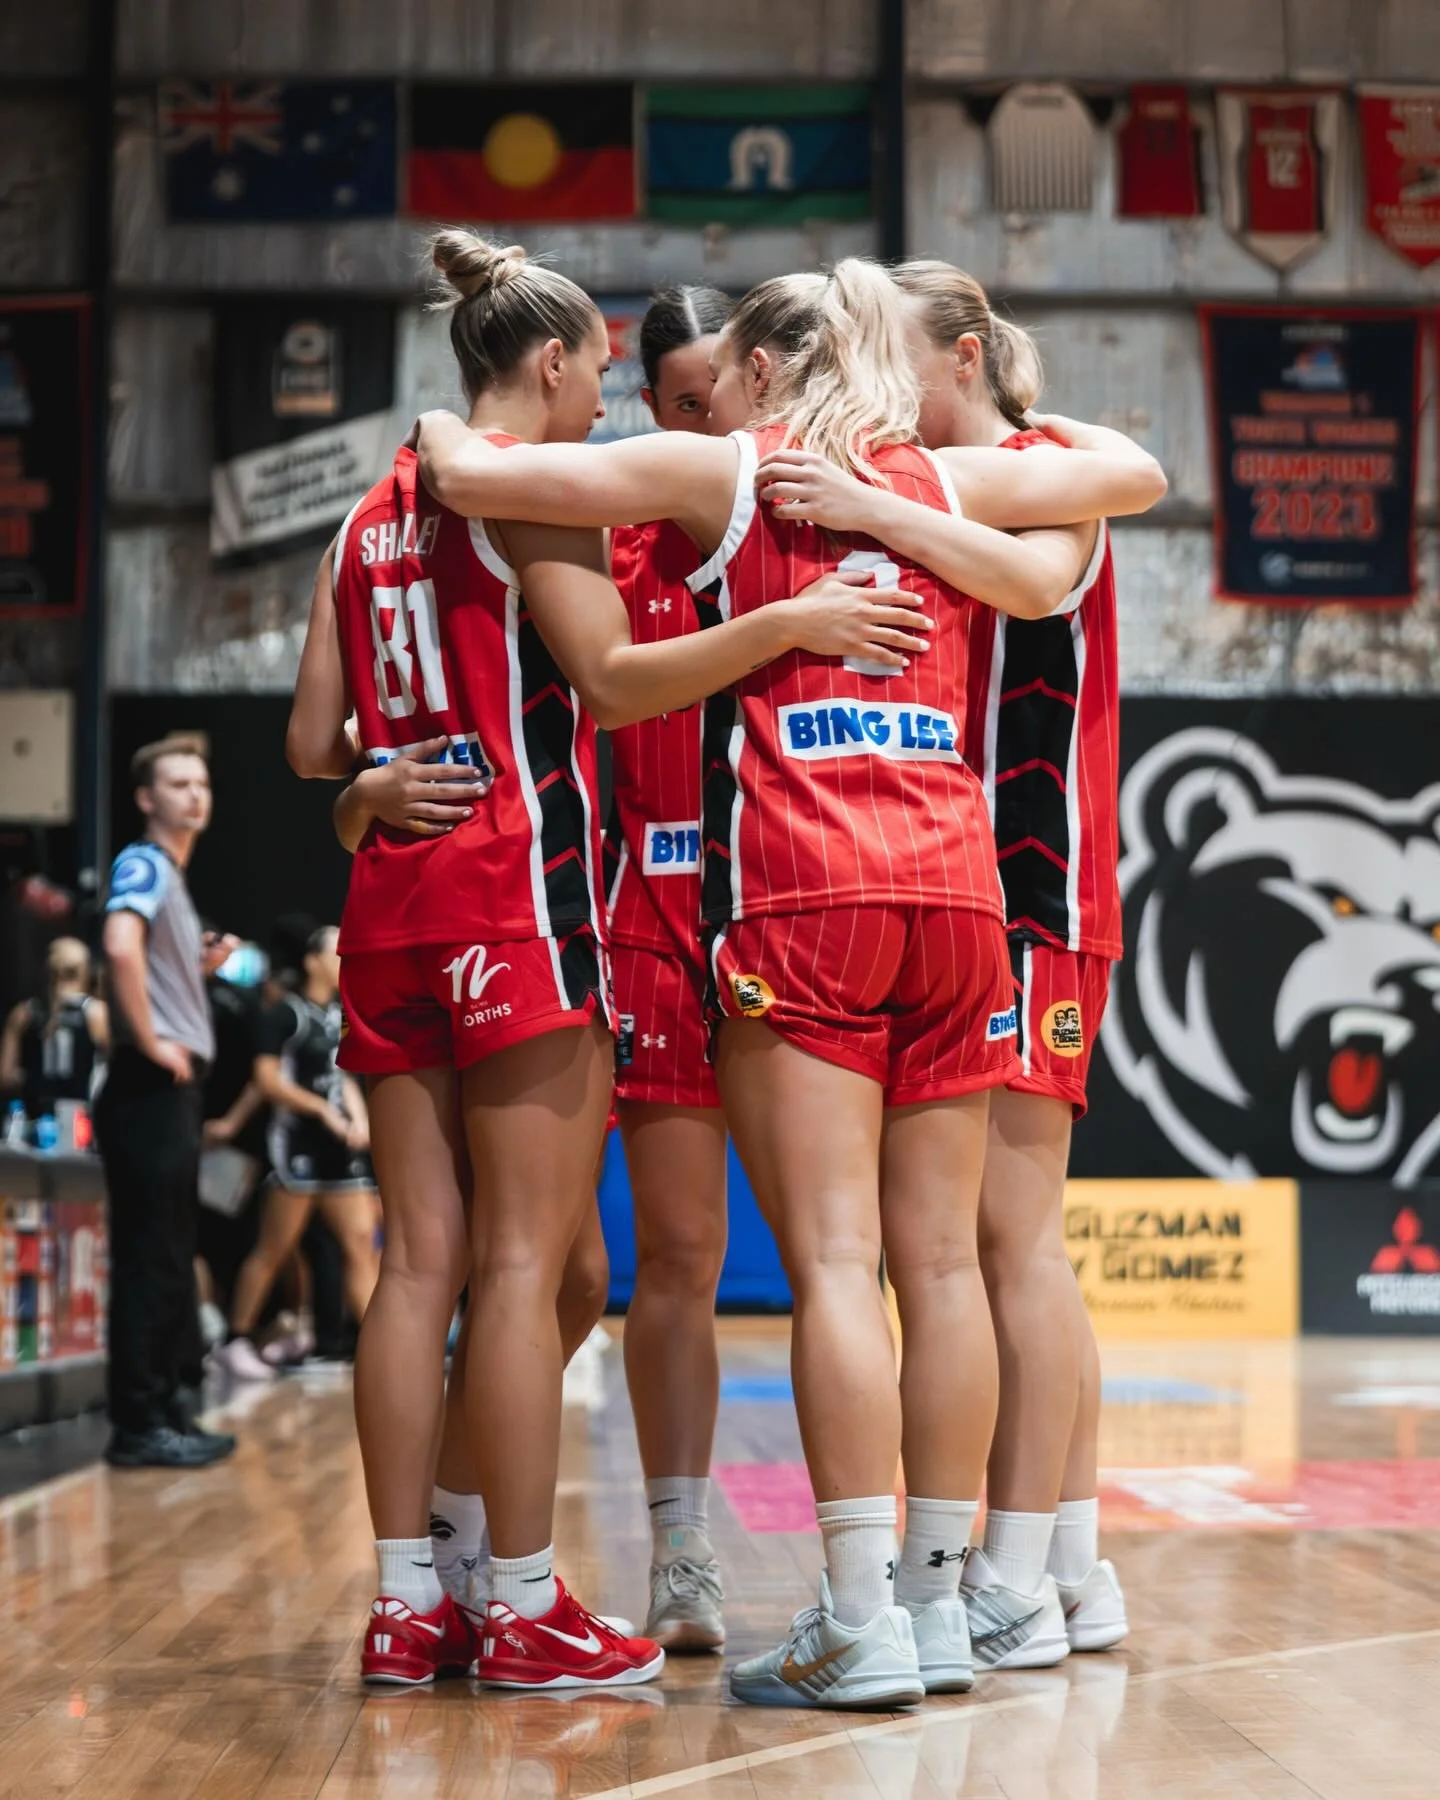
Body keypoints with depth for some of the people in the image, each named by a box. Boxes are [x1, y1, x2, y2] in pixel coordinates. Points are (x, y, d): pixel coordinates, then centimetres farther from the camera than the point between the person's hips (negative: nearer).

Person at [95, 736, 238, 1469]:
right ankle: (138, 1424, -7)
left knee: (171, 1258, 12)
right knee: (149, 1258, -9)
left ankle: (164, 1412, 18)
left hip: (175, 1088, 10)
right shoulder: (144, 864, -9)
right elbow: (121, 947, -29)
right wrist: (151, 1043, -22)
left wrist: (203, 965, 11)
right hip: (150, 1087, -10)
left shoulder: (172, 876, 20)